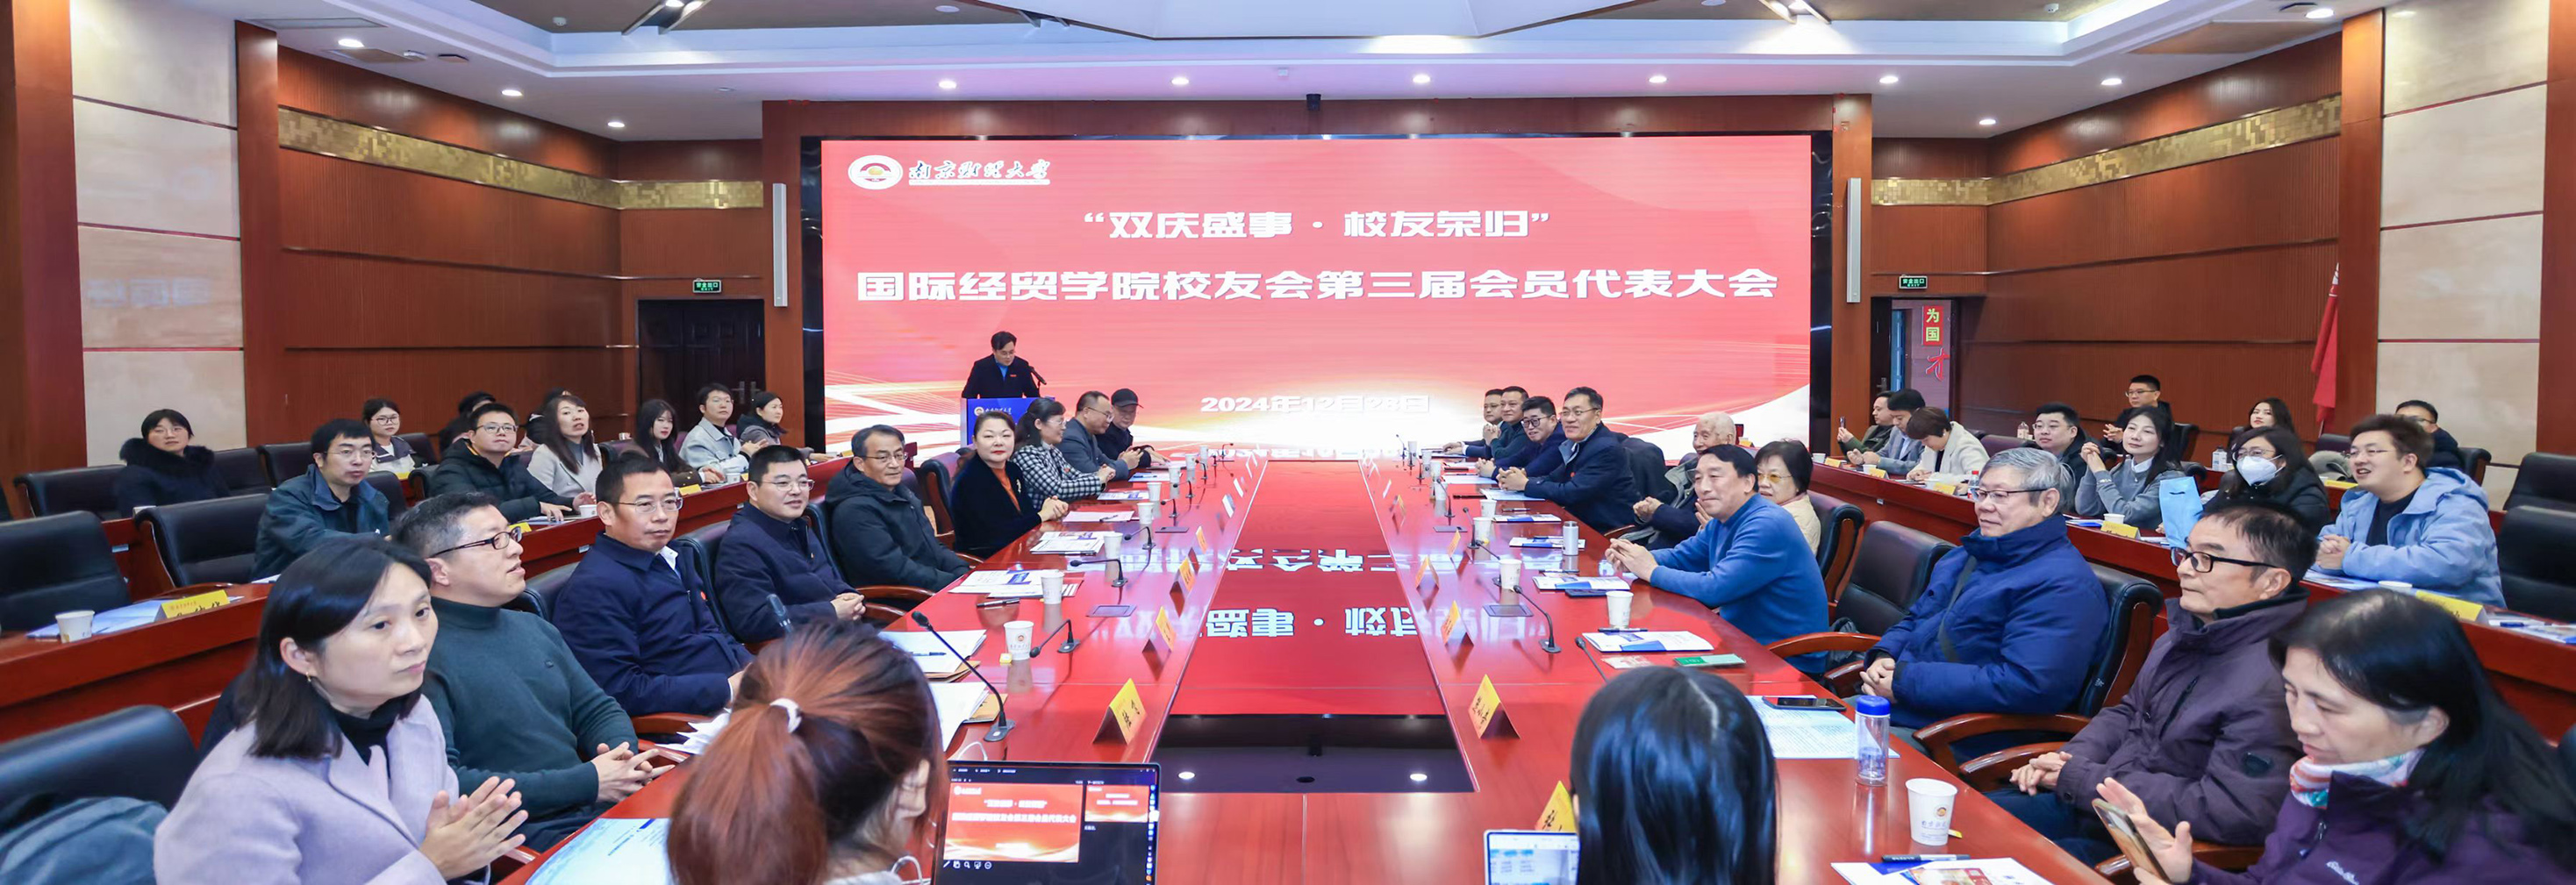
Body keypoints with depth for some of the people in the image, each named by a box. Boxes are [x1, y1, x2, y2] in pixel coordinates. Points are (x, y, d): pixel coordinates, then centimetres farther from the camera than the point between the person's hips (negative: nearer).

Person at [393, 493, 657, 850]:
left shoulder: (534, 628, 15)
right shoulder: (424, 657, -12)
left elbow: (598, 710, 21)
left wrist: (625, 758, -4)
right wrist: (587, 782, -17)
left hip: (603, 808, 8)